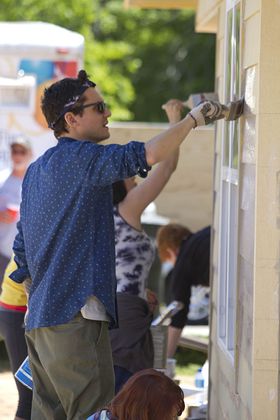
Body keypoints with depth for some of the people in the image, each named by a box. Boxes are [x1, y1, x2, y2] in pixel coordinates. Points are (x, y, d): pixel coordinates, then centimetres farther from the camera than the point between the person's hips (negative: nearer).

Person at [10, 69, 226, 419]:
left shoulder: (35, 171, 18)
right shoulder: (80, 157, -11)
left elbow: (21, 246, 22)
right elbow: (149, 154, -24)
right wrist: (194, 117, -12)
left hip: (39, 319, 10)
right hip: (74, 315, -10)